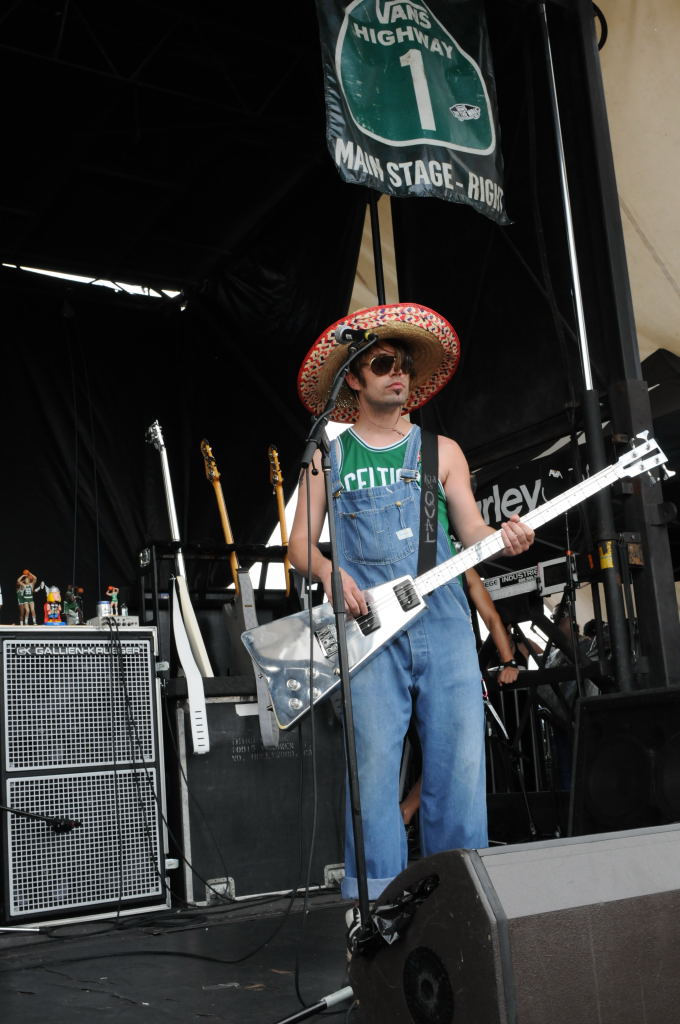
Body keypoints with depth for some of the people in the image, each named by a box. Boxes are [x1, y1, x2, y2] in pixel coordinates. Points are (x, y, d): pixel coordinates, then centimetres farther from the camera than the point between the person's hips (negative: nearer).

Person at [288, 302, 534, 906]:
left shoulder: (441, 450, 17)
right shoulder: (329, 456, 14)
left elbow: (471, 529, 10)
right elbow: (300, 544, 11)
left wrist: (504, 537, -13)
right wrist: (330, 576, -10)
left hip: (444, 621, 2)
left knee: (460, 761, -2)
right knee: (373, 763, -6)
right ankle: (376, 903, 3)